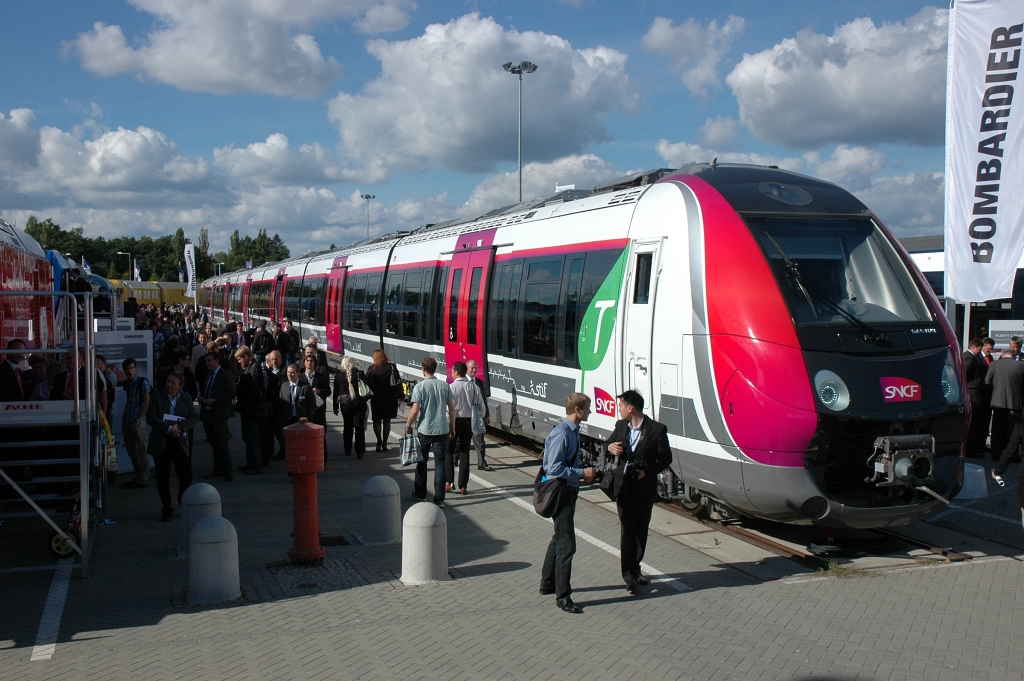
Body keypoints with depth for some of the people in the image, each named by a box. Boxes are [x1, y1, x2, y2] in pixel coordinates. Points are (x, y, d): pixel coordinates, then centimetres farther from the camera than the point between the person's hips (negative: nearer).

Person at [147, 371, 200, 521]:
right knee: (162, 477, 4)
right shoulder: (157, 397, -1)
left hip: (180, 442, 1)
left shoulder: (186, 398, 5)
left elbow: (194, 417, -2)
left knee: (186, 475, 1)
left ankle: (184, 503, 22)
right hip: (161, 443, -1)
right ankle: (167, 508, 16)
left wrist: (180, 427, -18)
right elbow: (150, 417, -9)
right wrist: (168, 429, -19)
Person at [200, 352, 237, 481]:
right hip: (207, 413, 7)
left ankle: (227, 472, -2)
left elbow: (232, 394, -15)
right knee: (214, 443, 11)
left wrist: (214, 401, -19)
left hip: (219, 414, -7)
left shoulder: (226, 374, -7)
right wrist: (201, 397, 4)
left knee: (221, 443, -8)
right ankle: (218, 469, 18)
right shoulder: (208, 375, 17)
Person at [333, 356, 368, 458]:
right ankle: (359, 451, -1)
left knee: (348, 427, 14)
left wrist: (336, 407, 10)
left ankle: (347, 451, 18)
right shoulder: (359, 374, -6)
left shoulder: (338, 376, -2)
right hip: (359, 403, -1)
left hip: (345, 405, 1)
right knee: (359, 427, 3)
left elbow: (336, 392, 3)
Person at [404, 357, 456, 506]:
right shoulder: (444, 386, 2)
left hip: (424, 430, -2)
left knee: (422, 462, 15)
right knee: (440, 463, 5)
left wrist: (408, 425, 1)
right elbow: (452, 408, 4)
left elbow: (415, 410, -13)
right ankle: (439, 498, 4)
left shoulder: (419, 386, -9)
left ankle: (420, 494, 26)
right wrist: (452, 427, 15)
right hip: (442, 430, 2)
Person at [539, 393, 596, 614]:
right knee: (566, 544, -6)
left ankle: (548, 584, 37)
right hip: (561, 492, -11)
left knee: (559, 539, 22)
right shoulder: (561, 434, -22)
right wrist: (582, 473, -20)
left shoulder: (573, 431, 8)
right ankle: (562, 596, 2)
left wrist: (583, 472, 4)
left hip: (568, 490, 11)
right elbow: (554, 468, -25)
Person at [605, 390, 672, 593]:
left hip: (645, 487, -2)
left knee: (641, 529, 11)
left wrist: (648, 472, -18)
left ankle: (635, 569, 27)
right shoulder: (620, 426, 5)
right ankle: (629, 573, -3)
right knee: (627, 529, -5)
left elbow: (666, 458, -6)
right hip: (624, 486, 2)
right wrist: (610, 447, -7)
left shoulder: (657, 429, -9)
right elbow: (609, 443, 17)